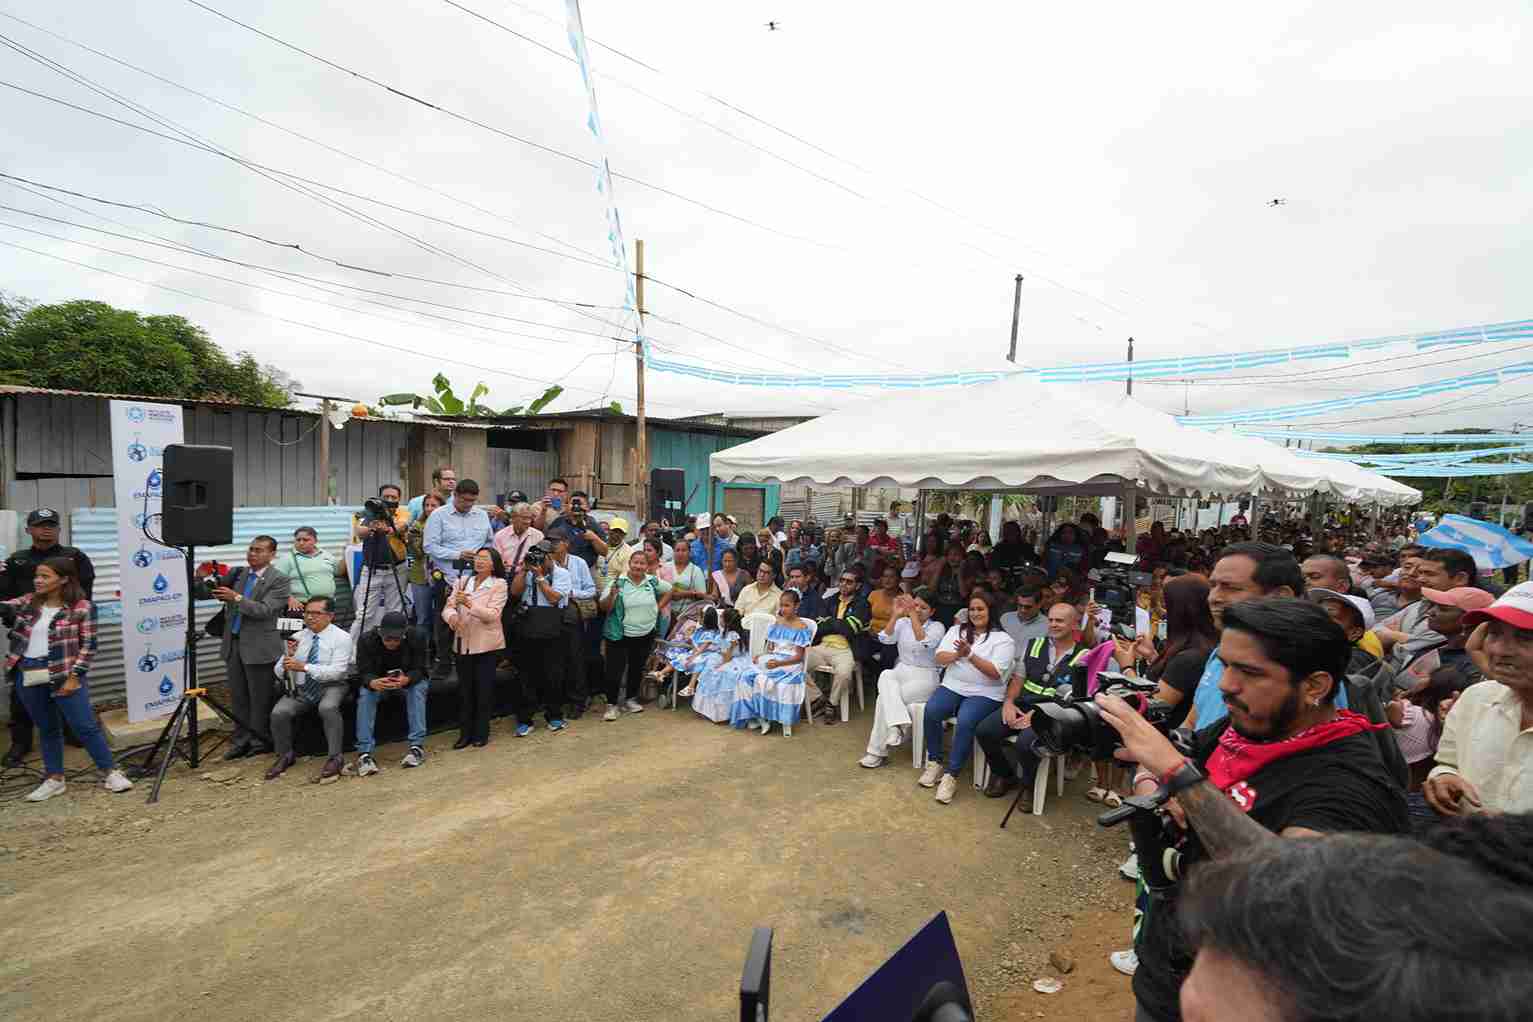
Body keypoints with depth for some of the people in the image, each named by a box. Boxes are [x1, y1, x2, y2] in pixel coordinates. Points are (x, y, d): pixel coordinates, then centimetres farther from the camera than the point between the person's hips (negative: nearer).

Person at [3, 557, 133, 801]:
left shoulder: (82, 607, -8)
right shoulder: (27, 602, 8)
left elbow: (88, 645, -7)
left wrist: (73, 677, -13)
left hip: (63, 674, -5)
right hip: (27, 675, 5)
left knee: (85, 726, -2)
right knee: (47, 729, 15)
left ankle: (110, 772, 8)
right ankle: (54, 779, 26)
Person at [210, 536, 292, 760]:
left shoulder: (279, 580, -9)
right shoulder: (237, 573, 10)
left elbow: (265, 610, -18)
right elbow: (208, 593, 12)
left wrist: (236, 598, -26)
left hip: (259, 647, -6)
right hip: (233, 643, 6)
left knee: (260, 699, 4)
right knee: (237, 697, 13)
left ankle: (260, 741, 17)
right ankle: (241, 740, 26)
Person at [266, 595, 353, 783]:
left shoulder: (341, 638, -5)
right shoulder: (297, 637, 9)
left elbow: (337, 671, -17)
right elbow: (279, 673, 8)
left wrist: (304, 667, -25)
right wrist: (288, 656, -13)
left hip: (330, 687, -4)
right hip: (300, 688, 5)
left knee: (328, 708, -34)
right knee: (278, 713, -21)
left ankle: (335, 758, -22)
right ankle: (285, 756, 6)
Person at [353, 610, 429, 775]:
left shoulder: (416, 638, -21)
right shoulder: (367, 640, -19)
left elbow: (419, 669, -19)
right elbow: (364, 672, -21)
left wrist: (406, 679, -43)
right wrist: (373, 683, -46)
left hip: (409, 679, -1)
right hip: (377, 681, 1)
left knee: (418, 690, -32)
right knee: (365, 695, -30)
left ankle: (417, 746, -33)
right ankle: (364, 753, -31)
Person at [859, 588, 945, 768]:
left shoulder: (937, 627, 0)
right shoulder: (903, 623, 9)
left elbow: (924, 643, -21)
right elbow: (885, 638, -8)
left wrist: (913, 615, -24)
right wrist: (896, 614, -14)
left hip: (925, 677, -4)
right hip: (900, 672, 4)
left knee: (885, 698, -23)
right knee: (885, 676, -31)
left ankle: (878, 751, -13)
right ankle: (898, 725, -36)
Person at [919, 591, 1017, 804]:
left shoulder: (1003, 639, 1)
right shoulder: (957, 630, 13)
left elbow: (995, 673, -11)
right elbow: (939, 658, 2)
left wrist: (971, 655, -22)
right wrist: (957, 655, -18)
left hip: (985, 694, -3)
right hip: (953, 686, 4)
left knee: (965, 721, -32)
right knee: (931, 711, -25)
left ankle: (951, 775, -19)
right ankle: (934, 762, -6)